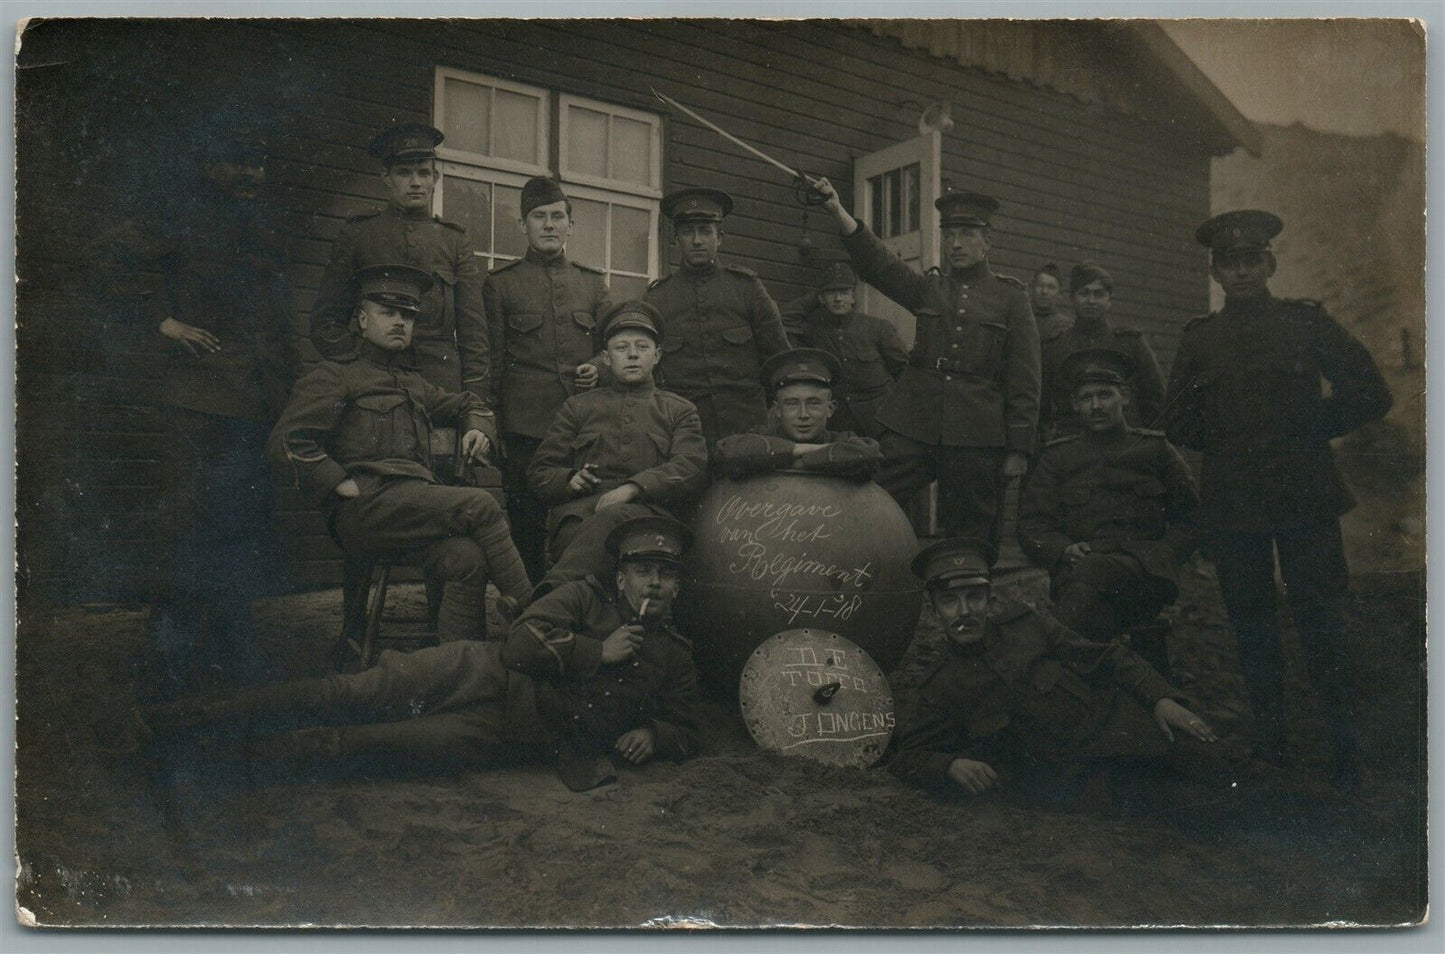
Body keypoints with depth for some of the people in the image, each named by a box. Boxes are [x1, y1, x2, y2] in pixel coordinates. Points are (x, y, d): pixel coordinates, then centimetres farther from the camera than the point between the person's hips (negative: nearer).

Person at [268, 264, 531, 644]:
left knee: (469, 559, -26)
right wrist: (343, 485, -10)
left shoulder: (414, 383, 31)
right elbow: (285, 442, -3)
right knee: (480, 505, -24)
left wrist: (478, 428, 22)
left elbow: (467, 404, 46)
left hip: (417, 501, 6)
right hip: (366, 507, -6)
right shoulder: (334, 376, 9)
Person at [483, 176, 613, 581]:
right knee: (527, 532, 0)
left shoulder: (593, 282, 17)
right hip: (525, 427, -2)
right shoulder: (500, 282, 8)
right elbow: (489, 362, 7)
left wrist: (598, 367, -3)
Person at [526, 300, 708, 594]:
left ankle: (550, 596, -54)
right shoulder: (577, 407, 29)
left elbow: (692, 466, 6)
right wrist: (569, 480, -1)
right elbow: (540, 472, 25)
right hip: (577, 512, 2)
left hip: (646, 511, -1)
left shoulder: (680, 411, 26)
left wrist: (632, 488, -12)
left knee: (613, 518, -40)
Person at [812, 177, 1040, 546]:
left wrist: (1018, 449, -3)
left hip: (976, 439, -2)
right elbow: (876, 263, -4)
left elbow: (1024, 381, 3)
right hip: (912, 430, 2)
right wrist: (837, 210, -18)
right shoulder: (928, 289, 13)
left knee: (970, 536, 5)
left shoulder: (1010, 297, 7)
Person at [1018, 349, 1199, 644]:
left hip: (1145, 577, -1)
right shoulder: (1056, 458, 22)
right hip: (1076, 571, 1)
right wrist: (1064, 550, -8)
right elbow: (1032, 526, 15)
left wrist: (1161, 554, 0)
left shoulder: (1156, 450, 21)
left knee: (1090, 572, -37)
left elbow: (1192, 520, 20)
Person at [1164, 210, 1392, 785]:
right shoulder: (1199, 339, 8)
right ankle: (1273, 753, 20)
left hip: (1306, 500, -2)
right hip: (1232, 508, 2)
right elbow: (1179, 424, 15)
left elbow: (1371, 395, 4)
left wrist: (1309, 431, 4)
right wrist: (1229, 448, 7)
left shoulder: (1307, 323, 4)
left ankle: (1345, 760, 9)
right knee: (1253, 632, 8)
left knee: (1322, 628, -2)